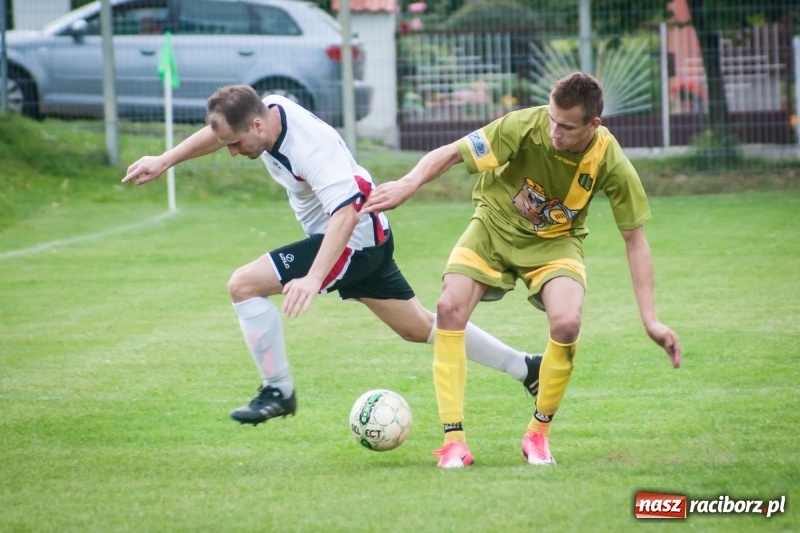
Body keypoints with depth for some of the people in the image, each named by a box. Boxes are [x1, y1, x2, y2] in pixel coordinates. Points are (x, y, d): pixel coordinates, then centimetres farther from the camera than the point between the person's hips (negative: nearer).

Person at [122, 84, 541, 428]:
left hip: (356, 239, -10)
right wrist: (164, 162, 16)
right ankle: (524, 368, 26)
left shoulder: (310, 148, -32)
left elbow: (346, 212, -41)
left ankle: (278, 391, -8)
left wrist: (313, 278, -49)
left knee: (244, 285, -16)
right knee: (419, 328, 18)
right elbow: (219, 131, 15)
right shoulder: (266, 110, -7)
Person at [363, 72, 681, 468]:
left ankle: (538, 433, -4)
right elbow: (451, 153, -23)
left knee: (566, 321, -28)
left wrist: (650, 320, -15)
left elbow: (634, 239, -13)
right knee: (450, 307, -22)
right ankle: (453, 441, -15)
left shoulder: (610, 164, -23)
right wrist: (409, 183, -43)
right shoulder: (526, 127, -28)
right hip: (494, 226, 0)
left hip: (554, 242, 0)